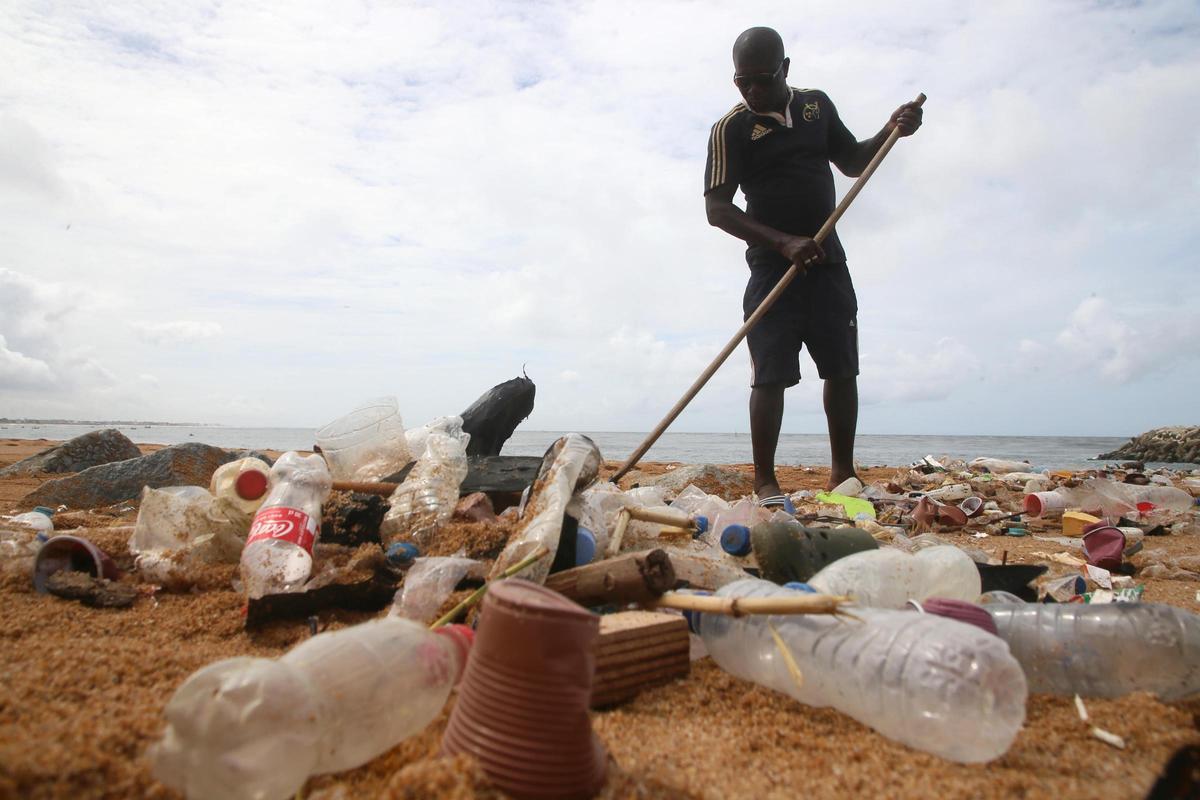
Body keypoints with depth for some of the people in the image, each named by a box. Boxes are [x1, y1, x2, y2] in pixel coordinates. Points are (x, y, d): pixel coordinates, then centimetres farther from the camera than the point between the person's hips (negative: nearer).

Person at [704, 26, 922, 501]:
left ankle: (843, 473, 19)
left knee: (842, 370, 7)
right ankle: (765, 480, -1)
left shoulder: (817, 105, 11)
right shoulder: (731, 129, -5)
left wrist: (890, 132, 4)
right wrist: (783, 242, -22)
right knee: (771, 376, -10)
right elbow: (716, 209, -13)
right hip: (772, 266, -5)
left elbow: (852, 163, 24)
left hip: (827, 261, 5)